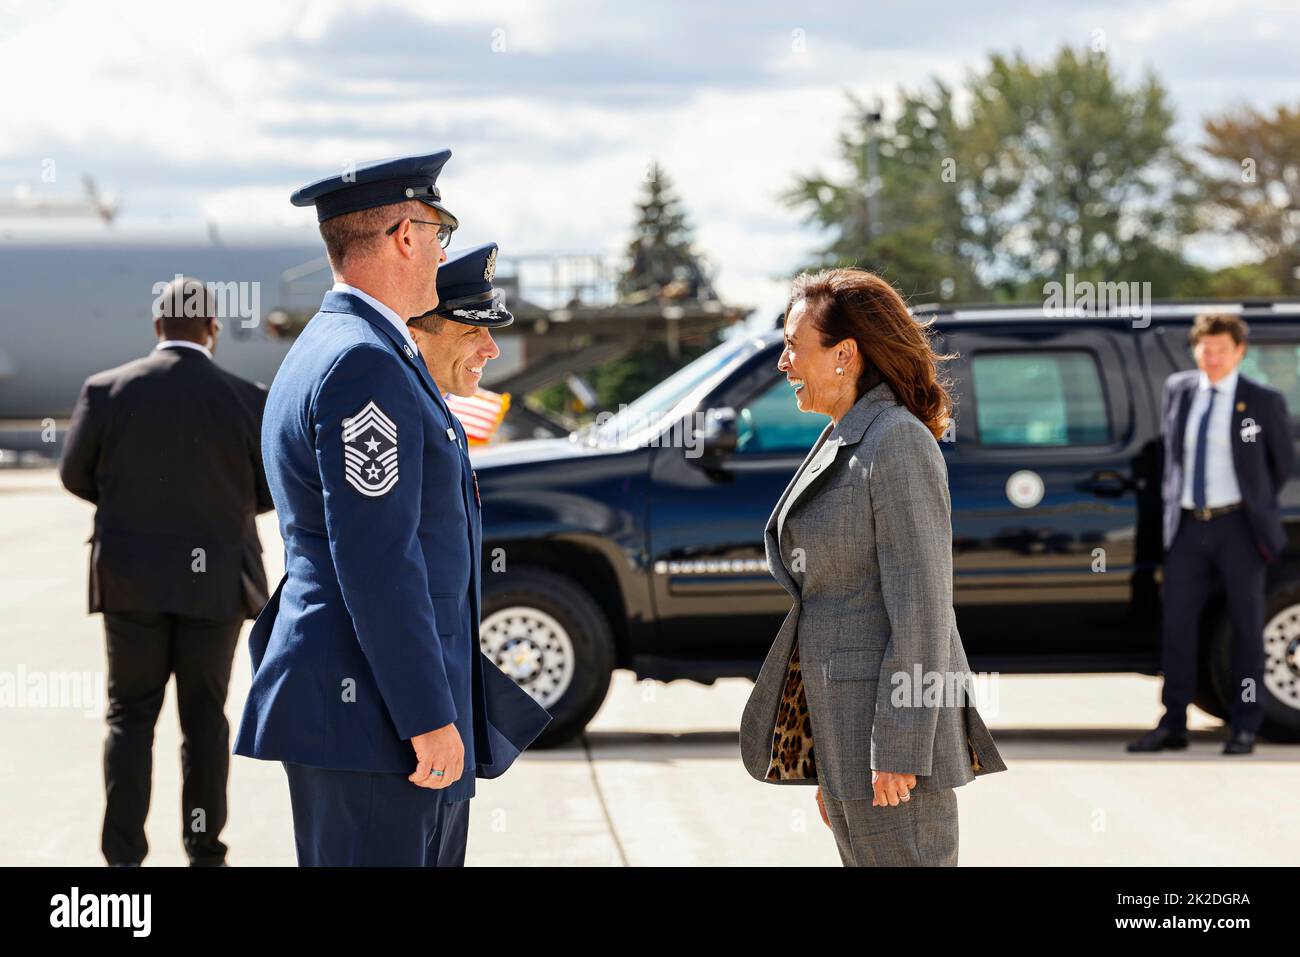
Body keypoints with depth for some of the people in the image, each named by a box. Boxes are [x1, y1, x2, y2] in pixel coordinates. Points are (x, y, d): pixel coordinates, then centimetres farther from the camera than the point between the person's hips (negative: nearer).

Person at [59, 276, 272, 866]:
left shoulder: (107, 390, -7)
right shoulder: (246, 401, -8)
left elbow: (74, 474, 1)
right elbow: (271, 491, 0)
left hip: (132, 578, 0)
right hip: (215, 579, 0)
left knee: (130, 713, 6)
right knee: (205, 714, 10)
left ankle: (124, 852, -2)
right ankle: (204, 849, 13)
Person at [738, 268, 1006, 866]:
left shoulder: (900, 444, -13)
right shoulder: (840, 447, 16)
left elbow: (921, 608, -18)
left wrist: (898, 754, -20)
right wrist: (829, 766, 21)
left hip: (894, 723, -10)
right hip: (844, 726, 10)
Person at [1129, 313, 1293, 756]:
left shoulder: (1264, 401, -2)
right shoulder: (1177, 389, 7)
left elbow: (1283, 462, 11)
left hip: (1238, 527, -3)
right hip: (1189, 525, 3)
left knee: (1246, 627, 3)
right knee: (1176, 624, 0)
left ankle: (1244, 728, 8)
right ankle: (1172, 726, 5)